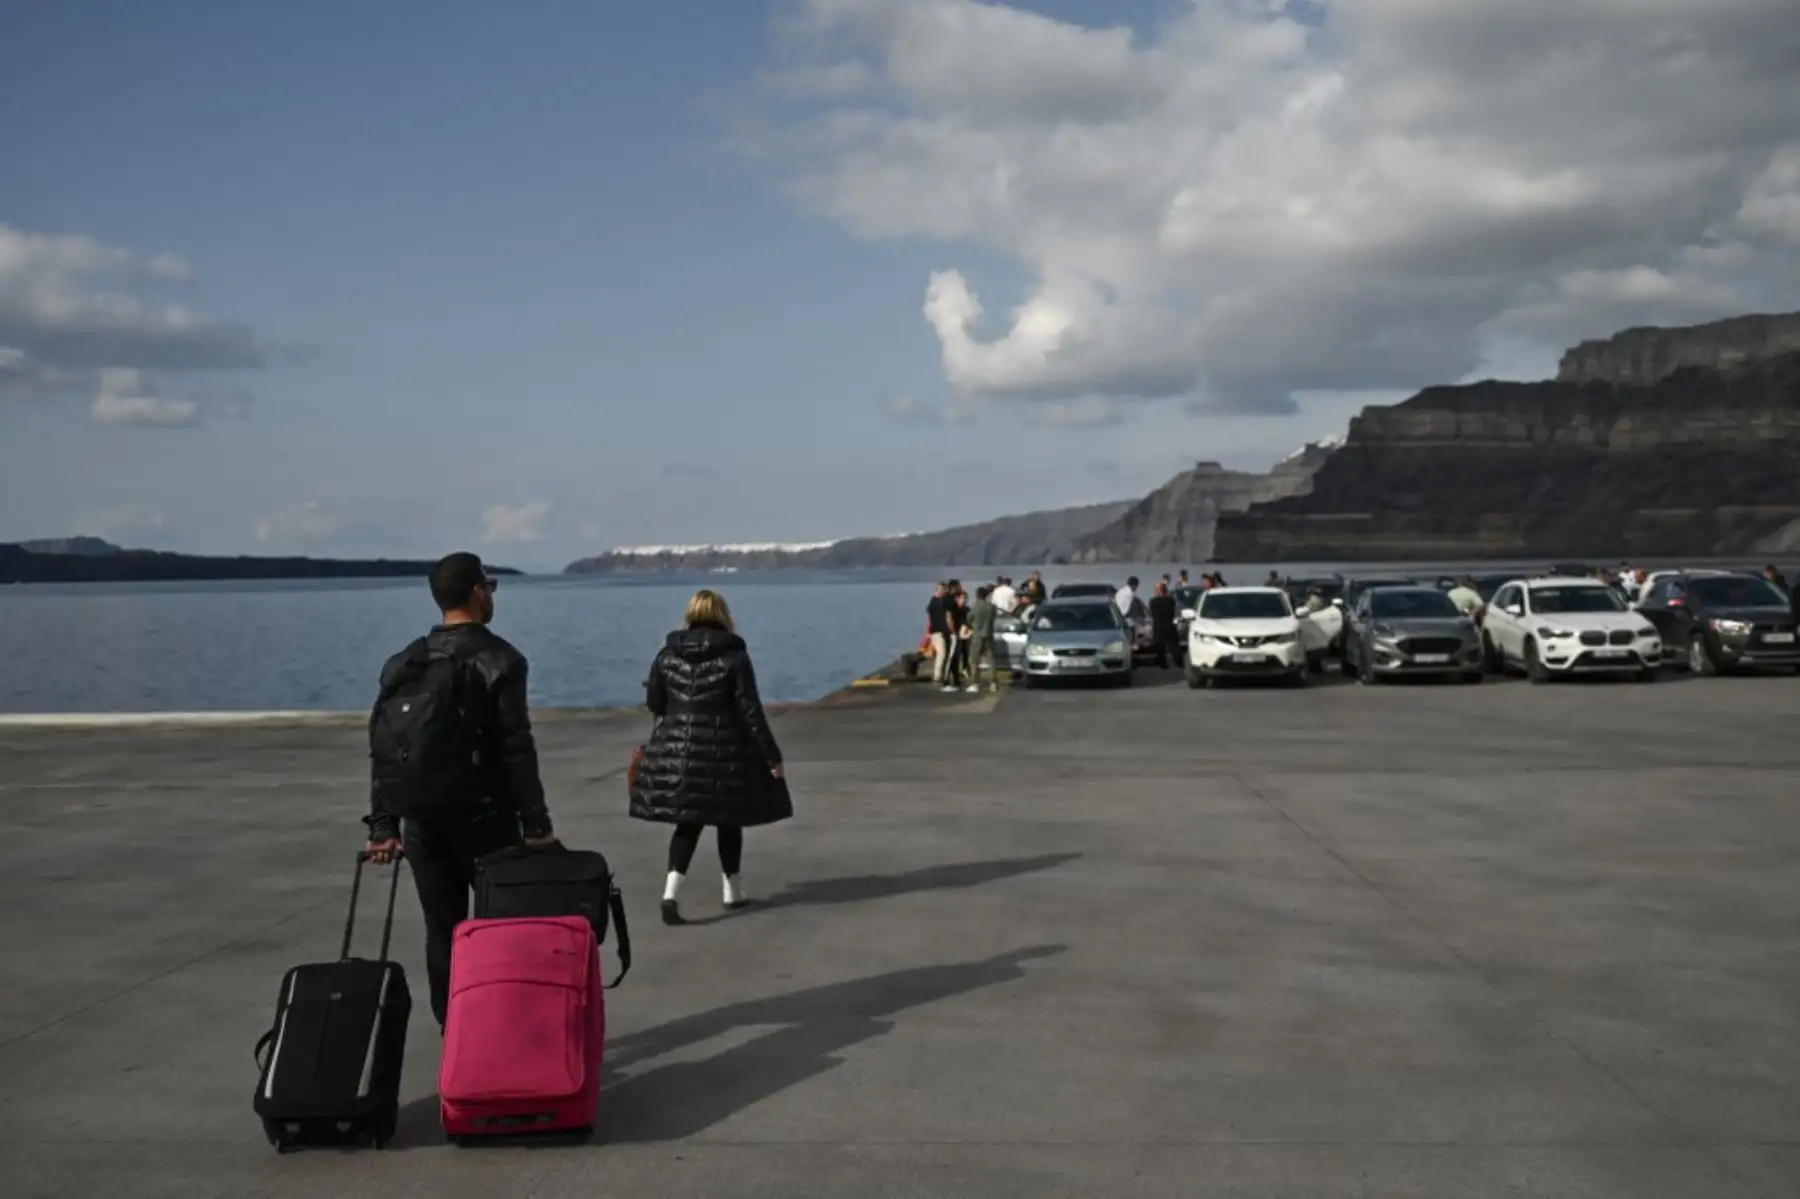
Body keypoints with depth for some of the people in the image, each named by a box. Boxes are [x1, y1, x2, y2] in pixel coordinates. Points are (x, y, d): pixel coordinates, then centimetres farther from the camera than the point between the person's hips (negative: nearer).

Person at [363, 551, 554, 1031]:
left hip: (421, 821, 5)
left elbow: (381, 747, 7)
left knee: (441, 932, 9)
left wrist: (382, 825, 10)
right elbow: (516, 749, -13)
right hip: (483, 817, -5)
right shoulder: (497, 659, -8)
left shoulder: (401, 664, 9)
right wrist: (536, 823, -10)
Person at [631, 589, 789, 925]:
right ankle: (733, 892, 25)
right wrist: (771, 757, -5)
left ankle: (671, 892, -9)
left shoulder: (667, 654, 2)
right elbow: (750, 711, -10)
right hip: (724, 752, -3)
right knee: (729, 822, 14)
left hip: (676, 751, 3)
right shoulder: (734, 656, -8)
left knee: (687, 823, 9)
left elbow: (654, 702, 8)